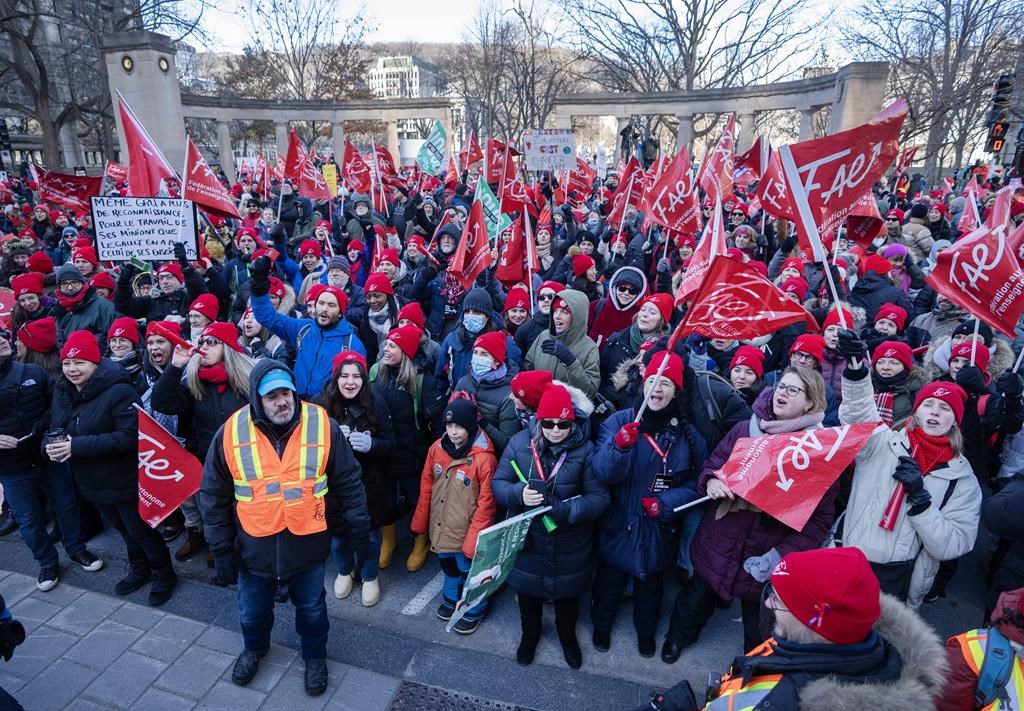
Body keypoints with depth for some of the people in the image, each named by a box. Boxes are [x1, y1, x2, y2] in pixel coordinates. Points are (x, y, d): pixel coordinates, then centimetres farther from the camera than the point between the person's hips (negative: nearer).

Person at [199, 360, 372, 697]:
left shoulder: (322, 425, -16)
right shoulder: (232, 432, -13)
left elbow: (348, 483, -7)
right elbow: (214, 495, -3)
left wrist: (359, 530, -3)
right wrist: (221, 549, -1)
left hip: (307, 543, -1)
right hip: (253, 544, 2)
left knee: (311, 607, 21)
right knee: (252, 609, 26)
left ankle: (315, 656, 50)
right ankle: (255, 648, 58)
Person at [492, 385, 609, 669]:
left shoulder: (585, 449, -17)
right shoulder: (519, 442, -12)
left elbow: (599, 497, -17)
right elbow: (498, 483, -7)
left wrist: (566, 509, -33)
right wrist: (518, 493, -28)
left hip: (570, 547, -1)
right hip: (526, 540, 1)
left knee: (568, 593, 23)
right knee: (527, 591, 23)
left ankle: (567, 636, 54)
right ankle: (530, 634, 54)